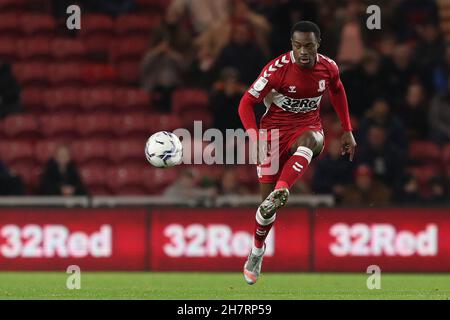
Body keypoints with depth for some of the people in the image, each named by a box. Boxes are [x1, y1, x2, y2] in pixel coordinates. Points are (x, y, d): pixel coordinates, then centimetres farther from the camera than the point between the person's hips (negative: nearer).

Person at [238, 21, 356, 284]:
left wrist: (348, 131, 17)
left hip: (308, 128, 2)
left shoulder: (328, 68, -6)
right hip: (275, 129, -1)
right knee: (267, 200, -5)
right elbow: (247, 103, -14)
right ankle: (257, 251, 20)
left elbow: (337, 92, 18)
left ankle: (280, 193, -55)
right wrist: (256, 139, -29)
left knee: (310, 140, -39)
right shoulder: (277, 69, -18)